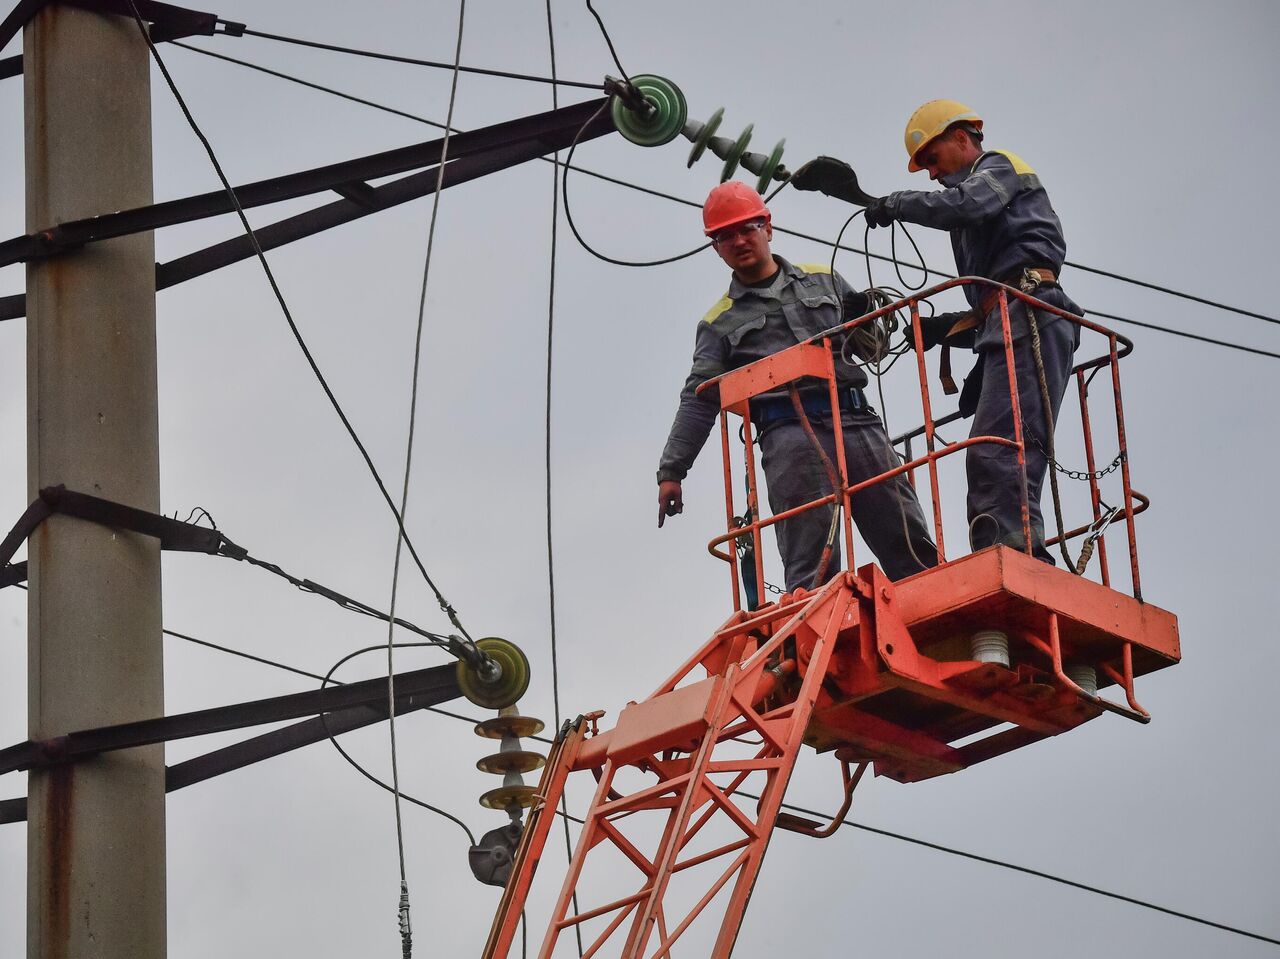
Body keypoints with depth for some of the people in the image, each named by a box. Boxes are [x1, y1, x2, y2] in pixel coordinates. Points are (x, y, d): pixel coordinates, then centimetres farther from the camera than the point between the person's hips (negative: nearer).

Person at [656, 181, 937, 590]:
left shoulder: (824, 281, 23)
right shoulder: (720, 323, 17)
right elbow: (699, 401, 11)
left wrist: (865, 318, 1)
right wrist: (671, 471, 2)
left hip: (854, 419, 2)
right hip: (789, 433, -2)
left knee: (911, 548, -6)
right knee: (811, 568, -13)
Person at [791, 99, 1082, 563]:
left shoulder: (999, 167, 12)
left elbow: (964, 204, -15)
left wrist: (897, 203, -2)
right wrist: (945, 328, 20)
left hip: (1028, 317, -10)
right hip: (1012, 329, 10)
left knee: (997, 454, -24)